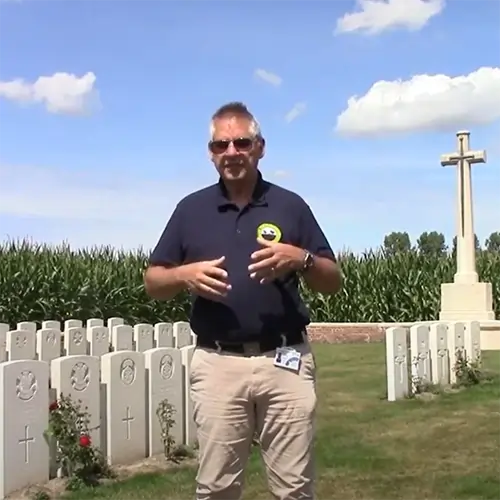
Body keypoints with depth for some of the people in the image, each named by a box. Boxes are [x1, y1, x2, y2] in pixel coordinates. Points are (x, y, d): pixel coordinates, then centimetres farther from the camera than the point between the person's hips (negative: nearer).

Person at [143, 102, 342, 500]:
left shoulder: (291, 206, 6)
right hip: (218, 364, 1)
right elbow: (153, 283, 10)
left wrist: (300, 259, -13)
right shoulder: (191, 209, 9)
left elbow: (334, 282, 8)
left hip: (285, 362, 0)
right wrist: (185, 275, -11)